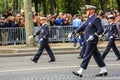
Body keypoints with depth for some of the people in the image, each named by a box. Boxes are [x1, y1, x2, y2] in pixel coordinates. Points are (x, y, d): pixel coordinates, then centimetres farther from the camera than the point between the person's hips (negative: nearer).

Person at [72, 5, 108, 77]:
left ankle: (80, 72, -2)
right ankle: (104, 71, 16)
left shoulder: (96, 19, -14)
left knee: (87, 56, -5)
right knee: (97, 56, 11)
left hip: (92, 41, -9)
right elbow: (82, 27, 19)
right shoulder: (89, 19, 14)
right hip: (89, 41, 9)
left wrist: (93, 36, -27)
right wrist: (74, 33, 14)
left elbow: (101, 30, -18)